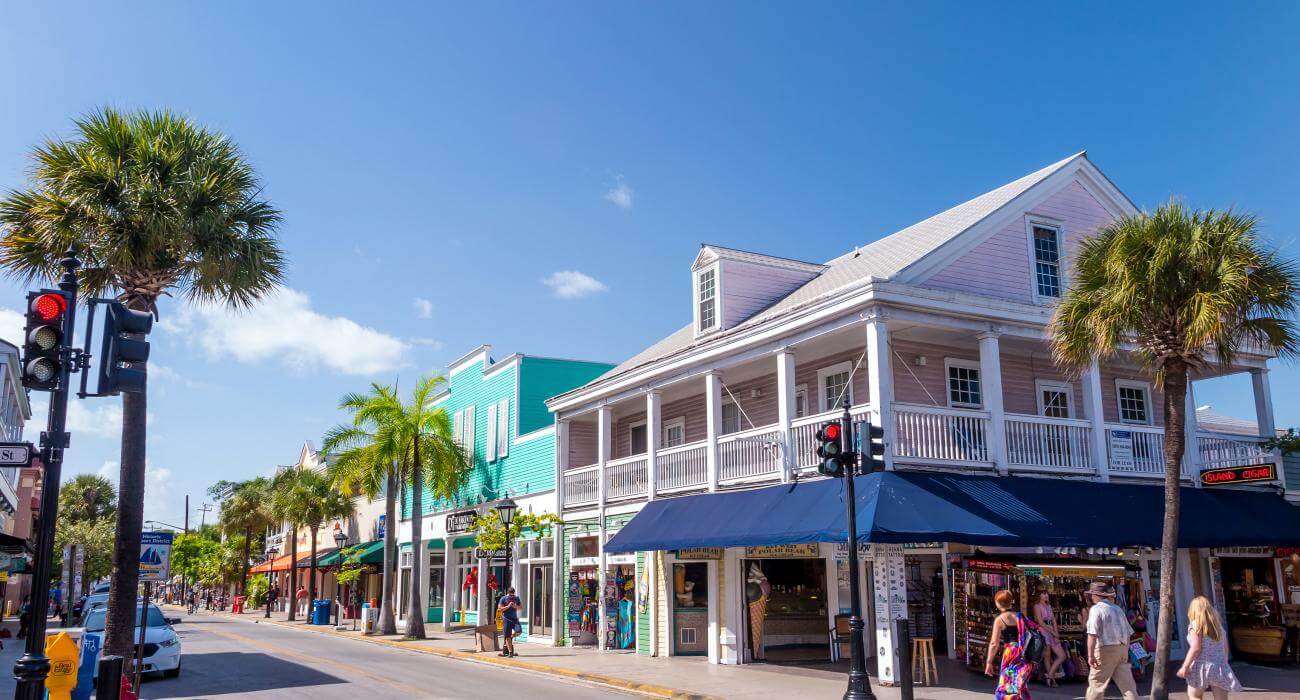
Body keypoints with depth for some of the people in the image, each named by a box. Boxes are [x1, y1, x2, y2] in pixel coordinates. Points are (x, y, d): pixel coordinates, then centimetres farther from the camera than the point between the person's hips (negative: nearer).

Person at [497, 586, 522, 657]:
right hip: (506, 619, -3)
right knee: (508, 636, -4)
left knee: (519, 631, -16)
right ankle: (510, 652, 2)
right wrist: (508, 606, -16)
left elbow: (521, 606, 15)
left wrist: (516, 607, -6)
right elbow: (500, 608, -5)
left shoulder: (516, 598, 10)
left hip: (514, 618, 3)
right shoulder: (503, 598, -1)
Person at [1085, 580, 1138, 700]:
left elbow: (1093, 635, -20)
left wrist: (1090, 655, -19)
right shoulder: (1118, 609, 14)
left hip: (1106, 650, -7)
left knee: (1096, 684, 4)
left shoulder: (1096, 609, -10)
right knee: (1127, 684, 6)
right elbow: (1128, 633, 18)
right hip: (1122, 649, 7)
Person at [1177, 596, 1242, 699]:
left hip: (1202, 666, -5)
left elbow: (1196, 648, -15)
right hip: (1220, 666, 5)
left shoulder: (1195, 624, -7)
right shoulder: (1218, 624, 13)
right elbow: (1225, 647, 16)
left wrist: (1185, 666, -13)